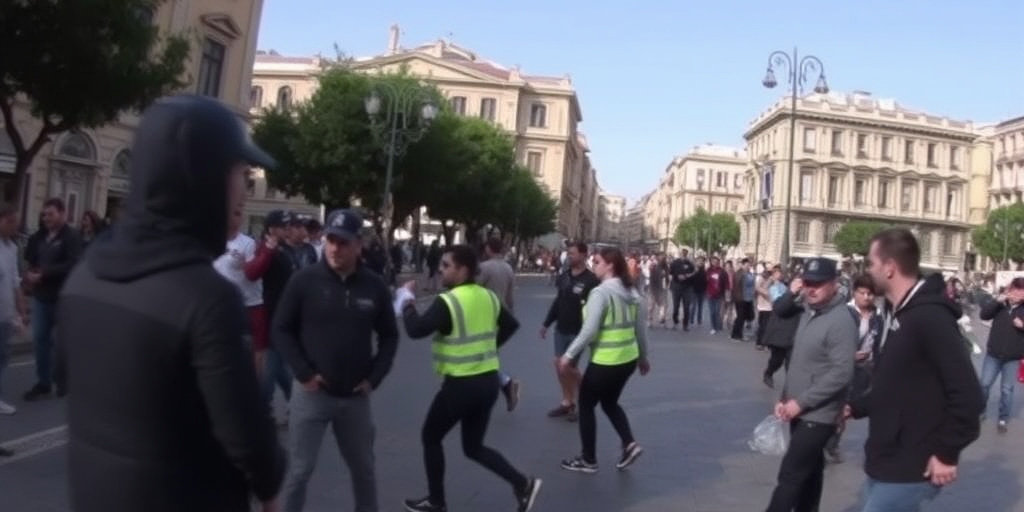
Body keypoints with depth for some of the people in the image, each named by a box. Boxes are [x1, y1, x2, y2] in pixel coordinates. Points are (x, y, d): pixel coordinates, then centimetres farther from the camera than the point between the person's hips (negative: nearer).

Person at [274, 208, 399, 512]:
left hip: (356, 395, 3)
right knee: (300, 469, 4)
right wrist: (303, 373, -11)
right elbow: (281, 330, -3)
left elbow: (389, 336, 8)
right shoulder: (304, 280, -9)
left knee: (364, 467, 17)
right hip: (312, 393, -2)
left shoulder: (374, 286, -2)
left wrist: (374, 377, -1)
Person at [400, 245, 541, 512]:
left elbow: (416, 329, -26)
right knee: (473, 446, 18)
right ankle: (522, 483, 5)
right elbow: (512, 325, 17)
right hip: (488, 381, 7)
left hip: (461, 385, -7)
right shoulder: (488, 297, 5)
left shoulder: (447, 302, -18)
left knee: (431, 437, 14)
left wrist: (406, 299, -11)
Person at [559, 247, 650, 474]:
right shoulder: (632, 292, 6)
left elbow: (589, 331, -22)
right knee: (609, 403, 26)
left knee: (586, 406, 10)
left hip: (605, 361, -8)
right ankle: (629, 444, 12)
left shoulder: (600, 292, -18)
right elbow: (641, 328, 11)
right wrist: (643, 357, 22)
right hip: (628, 359, 8)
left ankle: (588, 460, 18)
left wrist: (569, 355, -14)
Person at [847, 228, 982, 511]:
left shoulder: (930, 316, -20)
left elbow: (967, 392, -23)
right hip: (885, 461, 10)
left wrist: (947, 452, -19)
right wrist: (855, 408, 16)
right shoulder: (895, 313, 11)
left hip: (910, 468, -10)